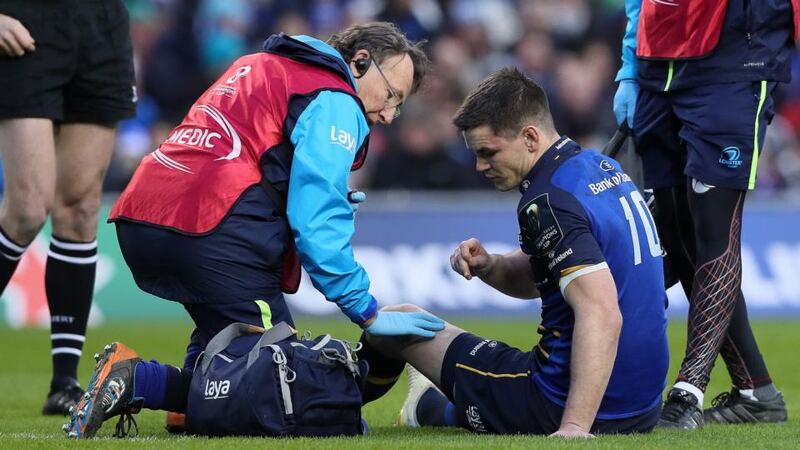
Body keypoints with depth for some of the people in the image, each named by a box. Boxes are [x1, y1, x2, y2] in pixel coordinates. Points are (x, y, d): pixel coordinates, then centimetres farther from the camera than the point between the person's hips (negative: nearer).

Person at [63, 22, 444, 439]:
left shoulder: (257, 65, 28)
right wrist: (369, 314, -4)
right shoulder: (334, 103, 0)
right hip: (212, 231, -9)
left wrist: (328, 199, 24)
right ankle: (137, 381, -20)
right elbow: (316, 225, -9)